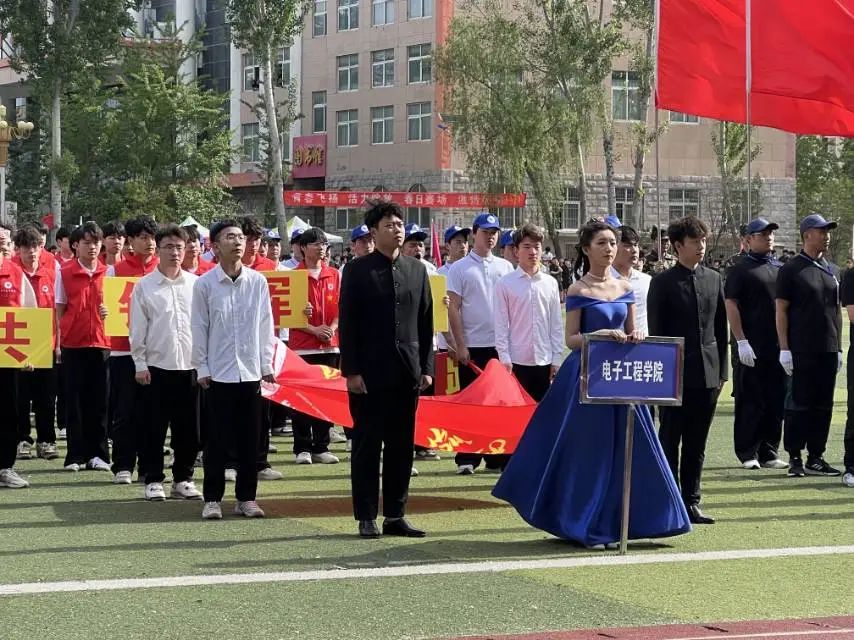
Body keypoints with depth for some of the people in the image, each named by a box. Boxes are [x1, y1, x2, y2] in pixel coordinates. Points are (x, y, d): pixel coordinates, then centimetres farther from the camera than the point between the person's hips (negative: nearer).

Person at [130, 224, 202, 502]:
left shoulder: (196, 284, 6)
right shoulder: (144, 286, 1)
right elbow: (138, 328, 0)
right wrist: (140, 364, -4)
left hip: (190, 365, 2)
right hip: (156, 365, -2)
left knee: (188, 427, 6)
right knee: (154, 427, 2)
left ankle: (183, 479, 17)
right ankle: (153, 480, 11)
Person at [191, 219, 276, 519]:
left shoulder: (258, 282, 1)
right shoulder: (204, 284, -4)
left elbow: (265, 325, 6)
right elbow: (199, 329, 0)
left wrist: (266, 365, 5)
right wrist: (202, 369, -2)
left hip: (251, 371, 2)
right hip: (218, 372, -2)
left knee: (250, 439, 6)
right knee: (218, 439, 2)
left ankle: (246, 497, 15)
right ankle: (212, 499, 10)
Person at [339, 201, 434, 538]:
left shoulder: (417, 270, 10)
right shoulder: (358, 270, -1)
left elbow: (426, 322, 11)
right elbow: (347, 323, -4)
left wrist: (426, 367, 5)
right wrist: (351, 370, -10)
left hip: (407, 371, 4)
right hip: (369, 371, -4)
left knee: (402, 446, 7)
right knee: (367, 445, 1)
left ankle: (395, 516, 14)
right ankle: (366, 517, 7)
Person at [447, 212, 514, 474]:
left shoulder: (505, 267, 9)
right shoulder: (459, 268, -1)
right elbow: (453, 309, -4)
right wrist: (460, 345, -9)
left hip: (501, 344, 3)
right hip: (472, 345, -3)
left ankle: (497, 457, 12)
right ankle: (467, 458, 7)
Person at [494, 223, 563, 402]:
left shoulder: (550, 283, 6)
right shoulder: (504, 284, -3)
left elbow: (556, 324, 8)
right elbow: (501, 325, -3)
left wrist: (557, 359, 5)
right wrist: (505, 359, -8)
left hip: (544, 361, 3)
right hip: (517, 361, -3)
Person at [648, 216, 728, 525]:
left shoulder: (714, 279, 10)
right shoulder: (663, 282, -3)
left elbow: (721, 328, 13)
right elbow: (656, 331, -4)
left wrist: (722, 370, 9)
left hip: (708, 374, 4)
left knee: (697, 444, 8)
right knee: (670, 440, 2)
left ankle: (690, 501, 14)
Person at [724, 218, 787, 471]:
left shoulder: (780, 268, 15)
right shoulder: (740, 268, -3)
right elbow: (731, 305, -8)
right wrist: (741, 341, -14)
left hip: (778, 346, 6)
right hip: (751, 348, -6)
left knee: (776, 402, 7)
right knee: (750, 402, -1)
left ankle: (769, 453, 14)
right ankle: (747, 454, 6)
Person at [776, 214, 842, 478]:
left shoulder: (830, 270, 15)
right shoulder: (791, 269, -3)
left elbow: (836, 311, 19)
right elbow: (781, 310, -6)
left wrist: (838, 348, 14)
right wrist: (784, 349, -12)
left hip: (828, 350, 6)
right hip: (801, 350, -6)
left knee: (823, 406, 8)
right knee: (798, 404, -2)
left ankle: (816, 458, 14)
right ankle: (795, 458, 4)